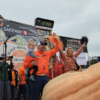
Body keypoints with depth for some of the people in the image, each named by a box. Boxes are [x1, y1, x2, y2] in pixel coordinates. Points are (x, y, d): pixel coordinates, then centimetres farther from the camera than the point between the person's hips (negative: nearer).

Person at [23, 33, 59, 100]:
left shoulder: (47, 54, 15)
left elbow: (56, 49, 18)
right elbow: (25, 64, 2)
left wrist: (56, 40, 8)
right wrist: (31, 63, -17)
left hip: (45, 77, 4)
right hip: (36, 77, -4)